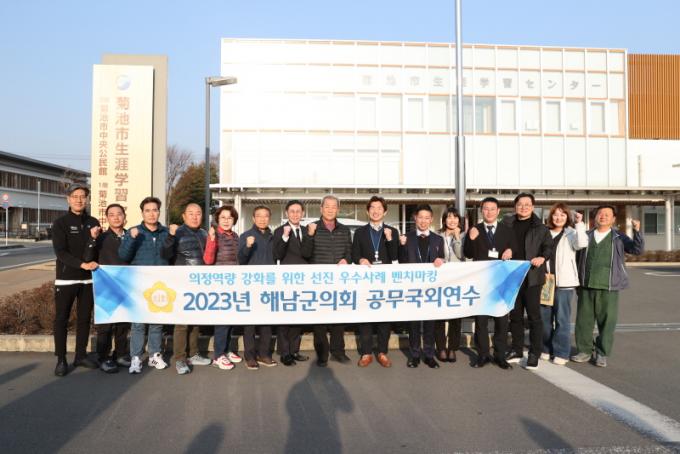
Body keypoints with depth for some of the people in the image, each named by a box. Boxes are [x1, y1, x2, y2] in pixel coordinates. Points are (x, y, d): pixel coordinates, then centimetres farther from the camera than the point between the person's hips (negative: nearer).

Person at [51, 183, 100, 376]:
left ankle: (81, 355, 20)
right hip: (66, 279, -3)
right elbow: (60, 252, -13)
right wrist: (82, 264, -24)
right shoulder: (60, 223, -3)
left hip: (88, 279, 4)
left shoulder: (93, 223, 7)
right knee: (61, 319, 2)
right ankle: (61, 360, 9)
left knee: (84, 318, 9)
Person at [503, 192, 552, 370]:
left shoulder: (540, 227, 2)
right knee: (515, 315, 12)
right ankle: (516, 350, 23)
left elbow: (548, 246, 1)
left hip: (532, 276, -3)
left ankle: (534, 354, 6)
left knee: (534, 315, -1)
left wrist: (542, 257, -16)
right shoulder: (507, 224, 9)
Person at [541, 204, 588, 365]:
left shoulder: (571, 233, 0)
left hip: (564, 282, -3)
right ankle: (546, 349, 23)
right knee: (545, 318, 9)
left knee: (562, 319, -2)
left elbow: (582, 243, -20)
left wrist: (579, 224, -21)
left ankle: (561, 353, 7)